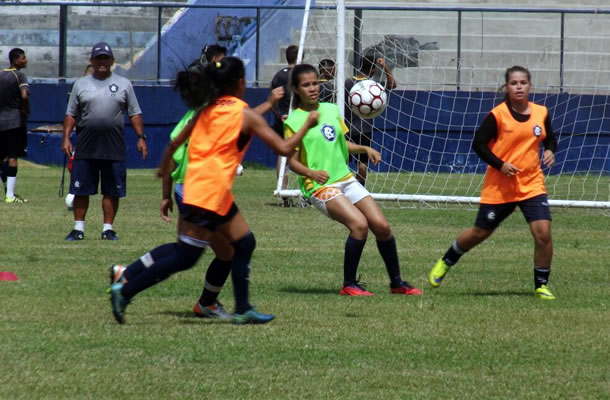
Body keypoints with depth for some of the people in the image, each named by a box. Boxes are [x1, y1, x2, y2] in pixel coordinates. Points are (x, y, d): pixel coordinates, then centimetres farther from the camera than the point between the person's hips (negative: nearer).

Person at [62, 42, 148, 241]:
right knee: (81, 189, 0)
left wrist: (141, 137, -1)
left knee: (112, 191, 2)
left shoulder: (124, 84, 8)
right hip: (85, 148, 0)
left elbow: (134, 113, 8)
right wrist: (66, 138, -2)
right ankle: (78, 228, 8)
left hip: (114, 149, 0)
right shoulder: (81, 84, 9)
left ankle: (108, 228, 10)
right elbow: (71, 114, 9)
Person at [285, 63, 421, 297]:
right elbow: (293, 161, -7)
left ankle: (396, 282, 12)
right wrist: (311, 172, -26)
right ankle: (349, 284, -11)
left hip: (345, 179, 6)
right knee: (359, 224, -25)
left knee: (381, 225, -4)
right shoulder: (294, 121, -6)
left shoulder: (331, 110, 11)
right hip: (320, 187, -6)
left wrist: (365, 149, 3)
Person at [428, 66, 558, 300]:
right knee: (480, 232, 9)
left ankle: (541, 285, 2)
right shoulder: (498, 115, -10)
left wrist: (550, 151, -5)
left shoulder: (541, 113, 2)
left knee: (543, 231, -15)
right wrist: (500, 165, -18)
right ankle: (445, 263, 35)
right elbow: (478, 144, -8)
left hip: (532, 184, 3)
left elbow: (550, 138, 18)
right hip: (499, 188, -3)